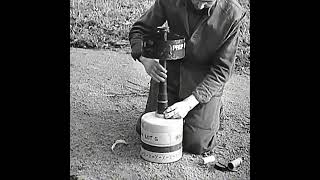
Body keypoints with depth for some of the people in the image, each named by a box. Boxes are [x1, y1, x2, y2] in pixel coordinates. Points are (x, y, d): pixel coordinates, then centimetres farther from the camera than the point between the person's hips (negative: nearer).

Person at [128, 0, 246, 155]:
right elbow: (138, 30, -5)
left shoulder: (232, 14, -22)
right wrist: (145, 59, -27)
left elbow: (222, 69, -18)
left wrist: (188, 104, -26)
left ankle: (215, 107, 25)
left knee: (197, 145, -3)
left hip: (205, 77, -2)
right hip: (170, 70, 3)